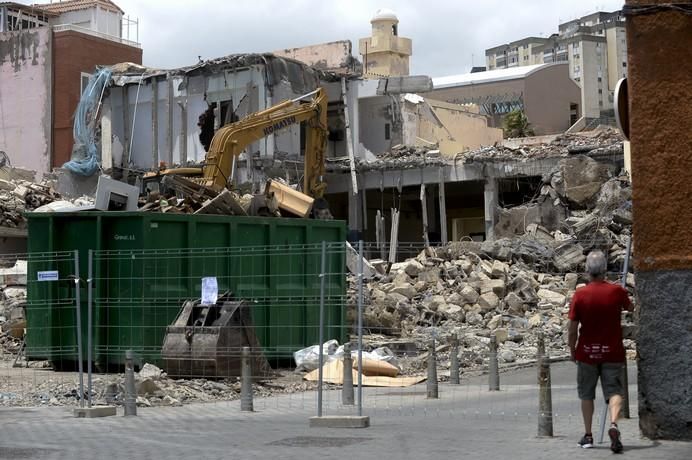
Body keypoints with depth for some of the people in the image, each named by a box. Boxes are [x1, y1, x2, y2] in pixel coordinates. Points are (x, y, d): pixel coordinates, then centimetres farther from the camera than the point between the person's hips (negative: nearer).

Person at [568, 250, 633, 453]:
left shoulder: (580, 294, -10)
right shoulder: (617, 291, -7)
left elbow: (573, 328, -7)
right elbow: (630, 307, 16)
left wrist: (572, 350, 8)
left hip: (587, 352, 0)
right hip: (612, 352, 0)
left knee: (586, 394, 14)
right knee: (614, 391, 0)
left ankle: (588, 436, 19)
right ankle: (613, 424, -27)